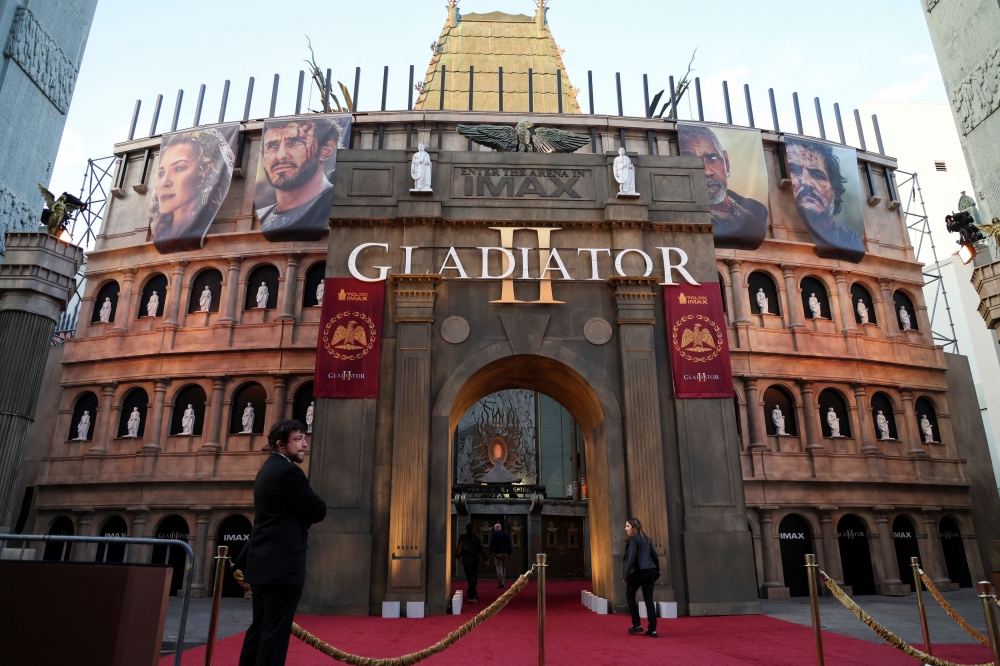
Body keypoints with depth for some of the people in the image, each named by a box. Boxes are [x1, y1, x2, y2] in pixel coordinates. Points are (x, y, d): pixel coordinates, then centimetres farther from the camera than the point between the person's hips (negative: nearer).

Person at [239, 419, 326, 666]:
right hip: (281, 564, -10)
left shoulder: (270, 469, 16)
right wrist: (308, 509, 6)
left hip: (264, 562, 10)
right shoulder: (287, 471, -16)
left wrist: (302, 515, 3)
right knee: (275, 631, -5)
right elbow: (319, 510, -14)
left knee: (260, 628, 15)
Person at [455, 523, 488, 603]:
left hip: (466, 561, -3)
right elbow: (482, 549, 1)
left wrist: (458, 556, 18)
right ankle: (471, 594, 26)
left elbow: (459, 549, -2)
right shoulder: (476, 538, 3)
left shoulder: (462, 538, -6)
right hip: (476, 560, 3)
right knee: (474, 577, 16)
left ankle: (474, 596, -16)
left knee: (470, 578, -5)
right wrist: (486, 559, 5)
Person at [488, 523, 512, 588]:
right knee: (504, 568, 14)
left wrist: (491, 551, -8)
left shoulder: (493, 534, -1)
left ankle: (501, 583, -8)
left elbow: (491, 543, -10)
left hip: (497, 553, -4)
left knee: (499, 568, -3)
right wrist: (509, 554, 16)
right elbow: (509, 545, 12)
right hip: (505, 553, 4)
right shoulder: (506, 534, 10)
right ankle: (503, 582, 14)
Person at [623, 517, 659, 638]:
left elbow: (631, 558, -17)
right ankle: (652, 630, 3)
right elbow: (655, 556, 16)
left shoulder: (633, 540, -9)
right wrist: (656, 571, 22)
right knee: (649, 600, 7)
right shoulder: (647, 539, 15)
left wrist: (626, 575, -14)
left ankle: (637, 625, 12)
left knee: (630, 596, 14)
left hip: (637, 572, -7)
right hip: (649, 572, 7)